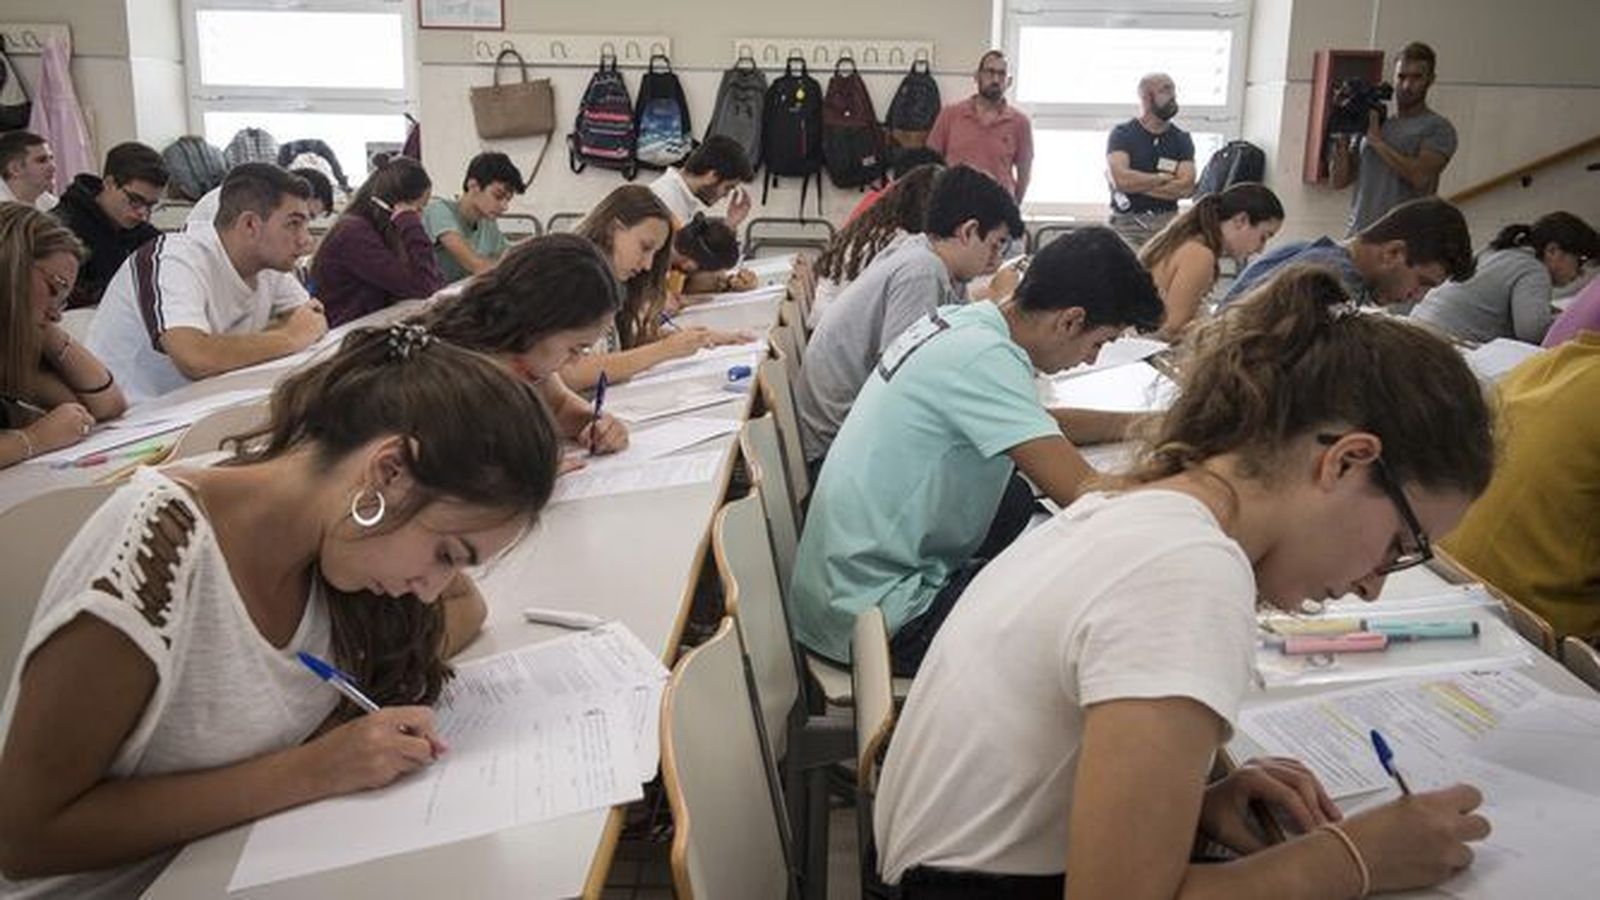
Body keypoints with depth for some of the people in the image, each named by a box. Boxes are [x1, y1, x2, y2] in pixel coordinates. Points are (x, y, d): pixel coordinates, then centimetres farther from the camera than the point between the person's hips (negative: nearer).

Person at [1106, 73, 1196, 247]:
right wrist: (1162, 178, -2)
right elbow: (1120, 179, -13)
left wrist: (1136, 182, -7)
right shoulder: (1122, 134, 4)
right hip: (1127, 223, -2)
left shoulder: (1182, 139, 11)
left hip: (1167, 222, 3)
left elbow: (1186, 187, -3)